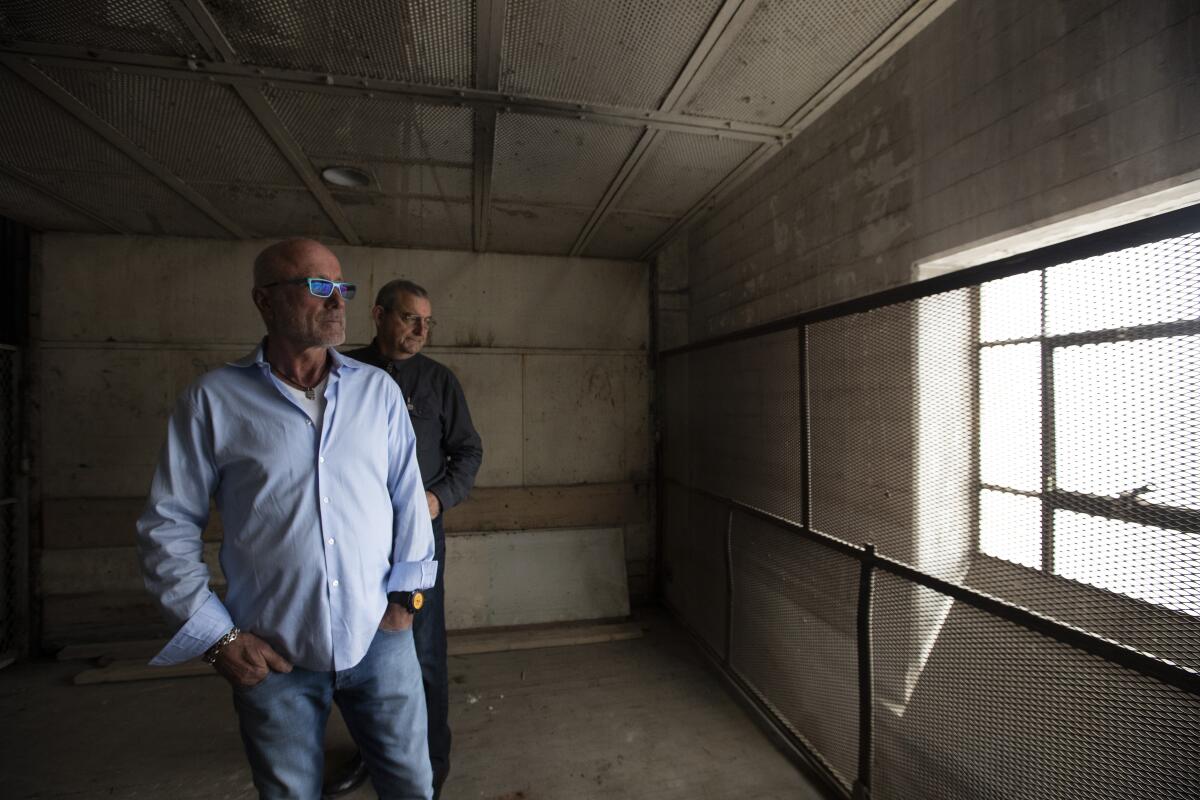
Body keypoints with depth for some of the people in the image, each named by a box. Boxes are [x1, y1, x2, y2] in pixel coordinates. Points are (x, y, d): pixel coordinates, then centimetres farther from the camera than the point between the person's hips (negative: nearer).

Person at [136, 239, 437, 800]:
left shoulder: (378, 390, -1)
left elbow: (408, 494, 2)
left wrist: (406, 593, 0)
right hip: (272, 655, -1)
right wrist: (215, 634, -3)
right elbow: (167, 524, -1)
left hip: (379, 637, 1)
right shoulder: (213, 401, -5)